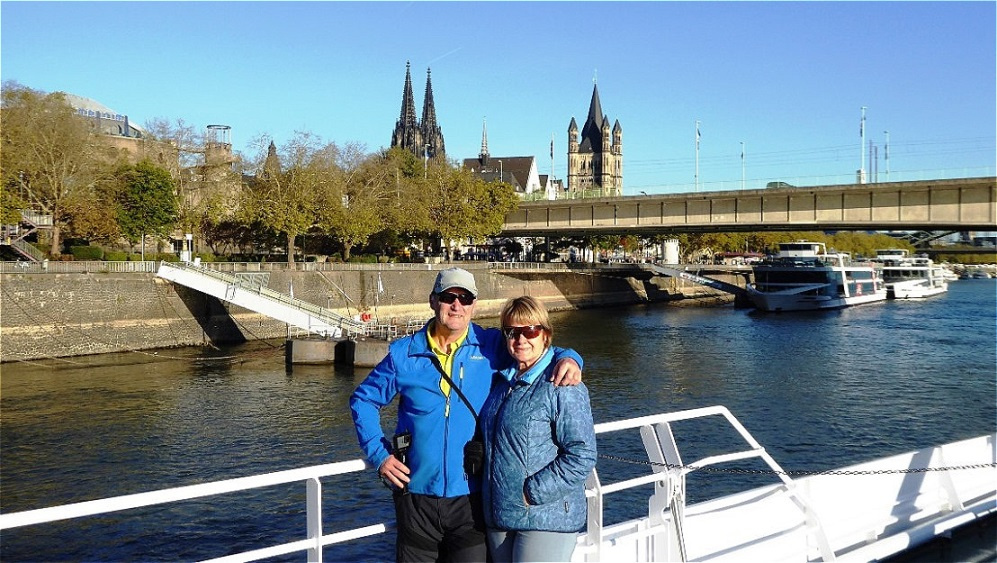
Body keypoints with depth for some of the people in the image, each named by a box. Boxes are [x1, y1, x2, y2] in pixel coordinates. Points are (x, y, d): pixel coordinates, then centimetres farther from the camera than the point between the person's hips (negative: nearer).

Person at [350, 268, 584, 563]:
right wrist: (379, 454, 2)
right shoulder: (404, 353, 1)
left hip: (471, 501, -1)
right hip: (416, 499, 1)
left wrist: (568, 358, -13)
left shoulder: (493, 347, -1)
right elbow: (363, 399, 12)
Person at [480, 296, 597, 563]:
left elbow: (582, 456, -18)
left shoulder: (563, 387, -12)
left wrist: (531, 493, -18)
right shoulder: (503, 382, 10)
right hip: (499, 517, 7)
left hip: (546, 520, -7)